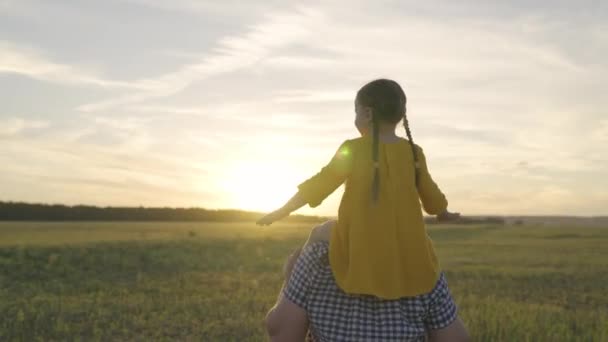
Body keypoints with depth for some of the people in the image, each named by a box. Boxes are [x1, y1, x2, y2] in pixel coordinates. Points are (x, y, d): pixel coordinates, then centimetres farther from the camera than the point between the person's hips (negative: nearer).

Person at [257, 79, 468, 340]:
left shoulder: (352, 149, -6)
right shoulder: (414, 152, 4)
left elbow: (318, 186, -2)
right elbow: (433, 200, 14)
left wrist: (282, 211, 10)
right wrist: (444, 214, 36)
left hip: (362, 255, -3)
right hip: (407, 257, 3)